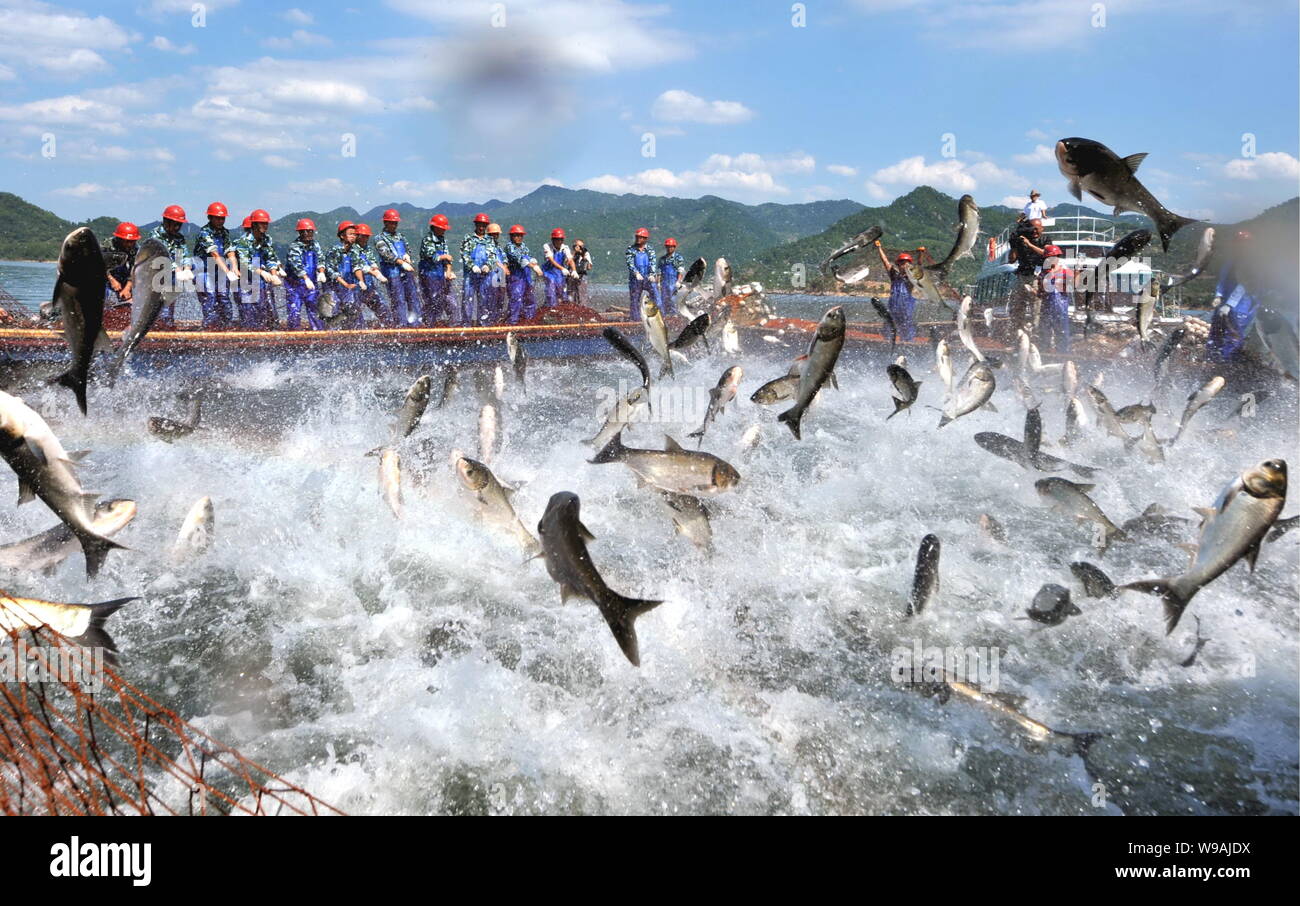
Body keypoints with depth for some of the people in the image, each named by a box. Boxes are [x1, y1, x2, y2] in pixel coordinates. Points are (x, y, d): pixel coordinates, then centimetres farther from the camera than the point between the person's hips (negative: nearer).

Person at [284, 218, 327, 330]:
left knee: (315, 310, 6)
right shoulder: (294, 246, -11)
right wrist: (306, 278, -38)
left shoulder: (315, 245, 9)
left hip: (312, 283, 5)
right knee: (294, 311, -6)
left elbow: (320, 259, 1)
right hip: (294, 284, -5)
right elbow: (296, 264, -24)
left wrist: (321, 272, -21)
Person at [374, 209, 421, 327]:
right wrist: (402, 263, -23)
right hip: (392, 272, -6)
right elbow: (387, 254, -13)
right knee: (398, 300, -6)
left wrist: (407, 255, 0)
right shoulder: (380, 239, -1)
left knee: (413, 296, 5)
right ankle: (401, 324, -3)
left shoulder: (400, 236, 20)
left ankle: (414, 322, 11)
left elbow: (407, 249, 26)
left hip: (406, 271, 6)